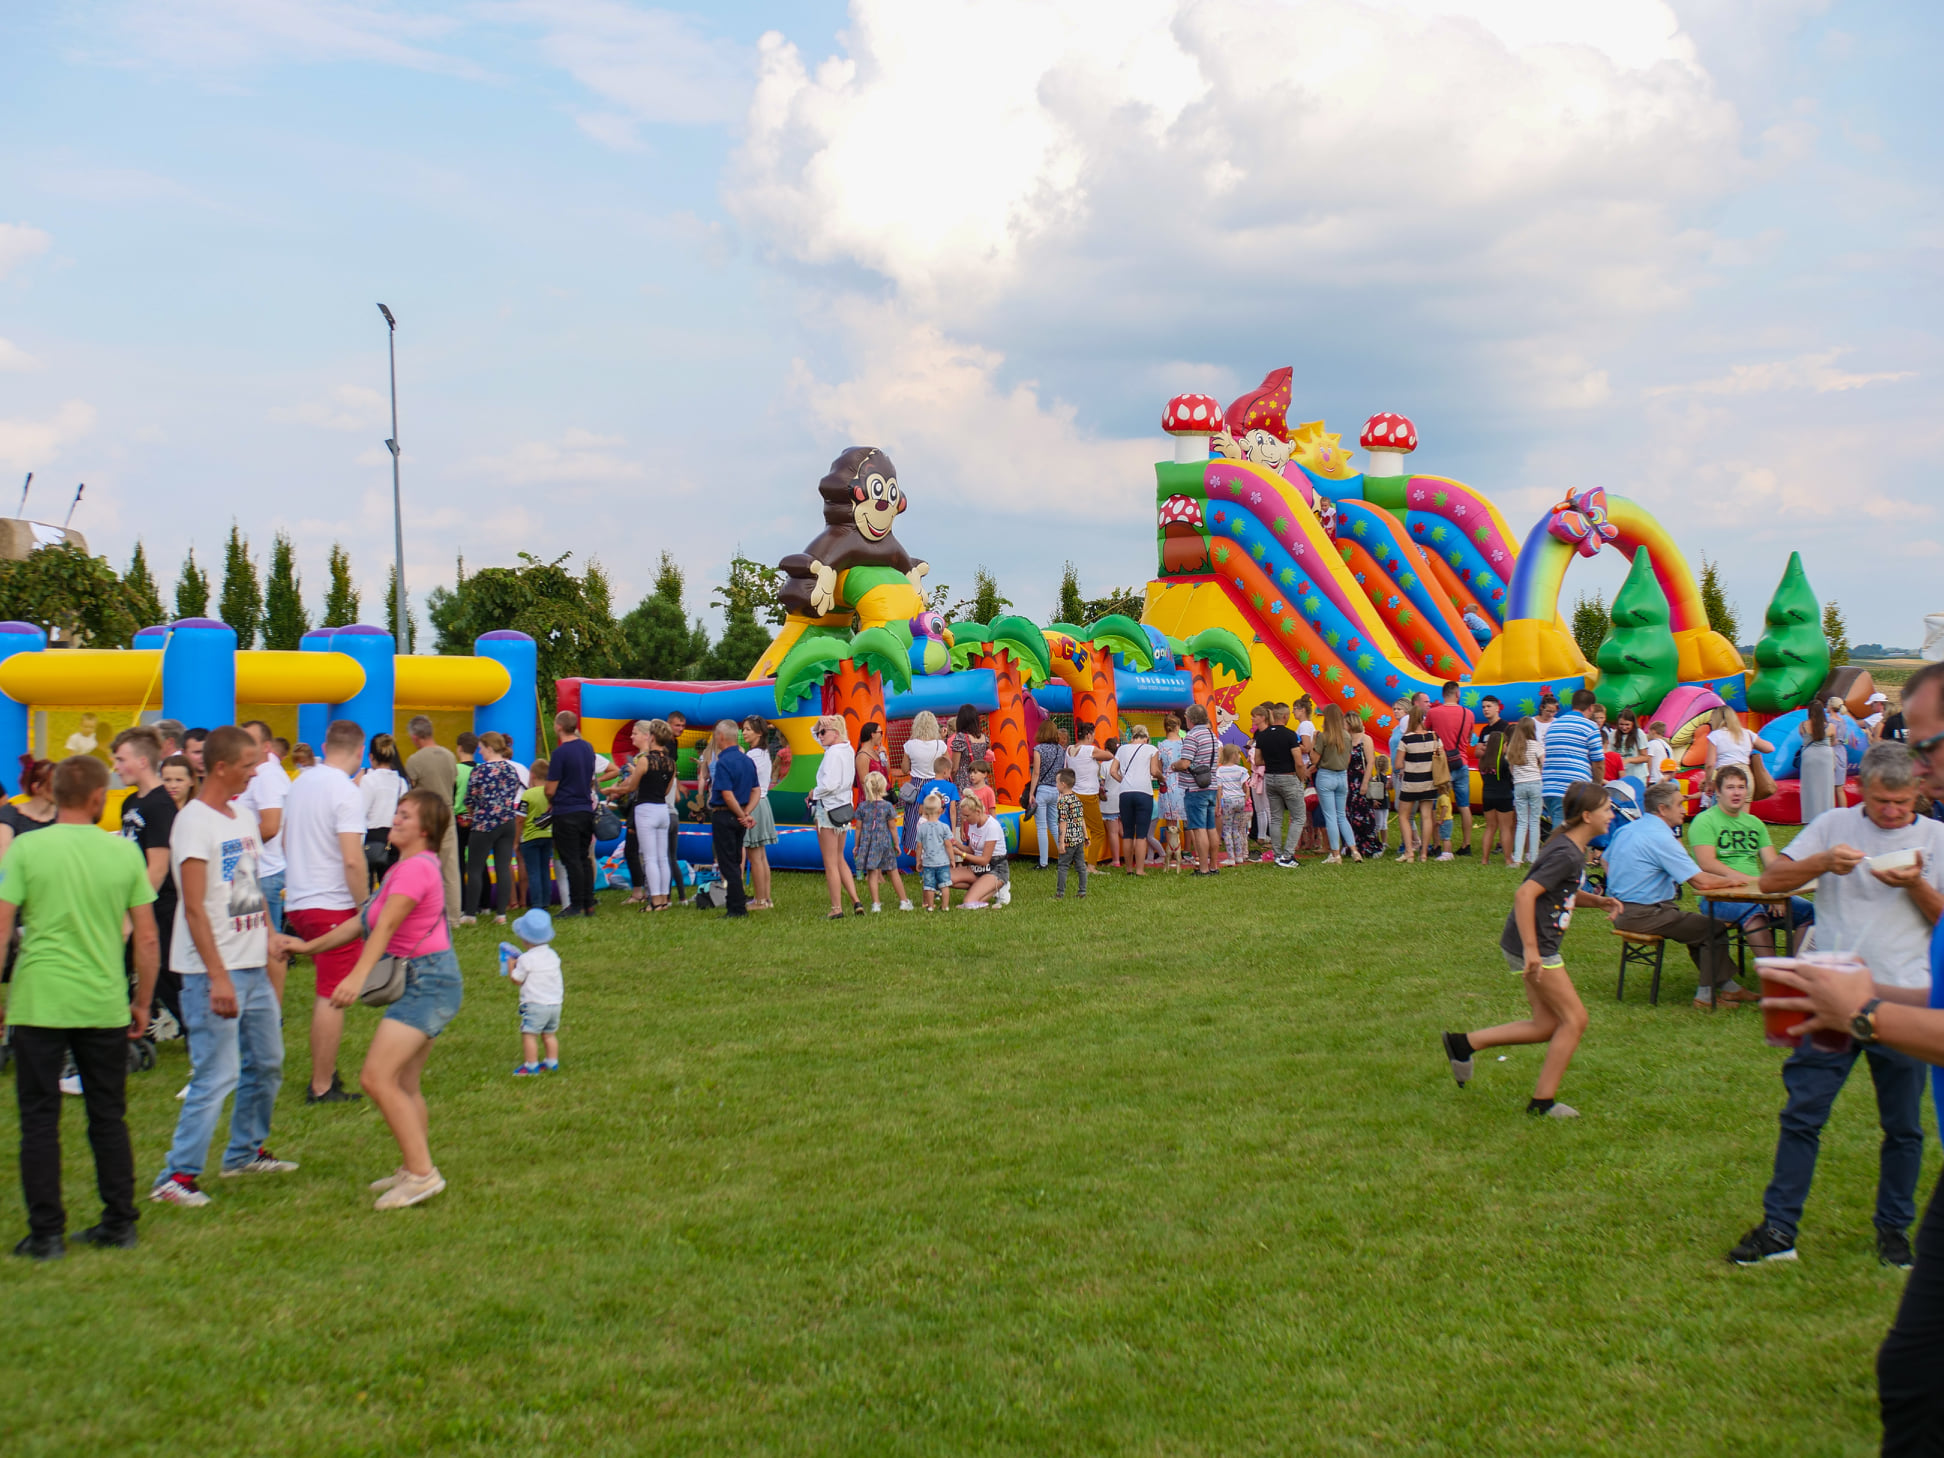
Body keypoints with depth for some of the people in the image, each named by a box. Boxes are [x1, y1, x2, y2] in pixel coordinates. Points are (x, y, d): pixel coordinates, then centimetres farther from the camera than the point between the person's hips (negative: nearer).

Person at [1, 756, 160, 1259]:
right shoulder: (124, 852, 1)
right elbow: (147, 940, 3)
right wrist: (142, 1004, 13)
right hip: (105, 1005, 2)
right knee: (109, 1117, 14)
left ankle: (47, 1233, 8)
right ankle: (119, 1223, 18)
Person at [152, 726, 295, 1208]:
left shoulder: (244, 815, 12)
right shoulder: (194, 821, -14)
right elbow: (194, 907, -18)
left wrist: (271, 943, 15)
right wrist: (218, 976, -21)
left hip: (253, 967, 9)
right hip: (214, 970, -9)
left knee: (266, 1063, 17)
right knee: (217, 1074, -9)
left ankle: (245, 1151, 33)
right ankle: (177, 1175, -1)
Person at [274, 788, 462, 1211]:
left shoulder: (417, 867, -14)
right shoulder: (404, 867, 19)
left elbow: (386, 925, -26)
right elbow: (364, 922, 22)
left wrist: (358, 975, -36)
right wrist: (309, 946, 20)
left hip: (427, 981, -11)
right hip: (423, 983, 11)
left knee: (377, 1078, -16)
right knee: (404, 1086, 15)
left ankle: (421, 1173, -15)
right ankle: (413, 1169, 23)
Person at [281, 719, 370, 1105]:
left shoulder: (301, 782, 8)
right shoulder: (346, 792, -16)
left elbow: (286, 840, 20)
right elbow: (352, 860, -22)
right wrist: (366, 908, -13)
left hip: (298, 902, 8)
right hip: (334, 905, -8)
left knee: (326, 995, 19)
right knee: (332, 997, -1)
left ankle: (323, 1072, 25)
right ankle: (322, 1087, 4)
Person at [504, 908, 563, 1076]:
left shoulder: (526, 959, -12)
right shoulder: (552, 955, 9)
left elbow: (516, 980, -6)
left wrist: (511, 966, 9)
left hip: (535, 1004, -7)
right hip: (555, 1002, 8)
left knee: (529, 1034, -3)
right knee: (550, 1034, 17)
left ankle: (530, 1065, -4)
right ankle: (552, 1061, 21)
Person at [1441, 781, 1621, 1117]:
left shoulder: (1574, 850, 11)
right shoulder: (1566, 854, -20)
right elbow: (1525, 894, -27)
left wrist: (1596, 900, 9)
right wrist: (1531, 949, -30)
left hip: (1538, 946, 10)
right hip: (1533, 947, -10)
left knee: (1548, 1026, 12)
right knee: (1574, 1019, -3)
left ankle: (1464, 1043, 15)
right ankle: (1543, 1100, 6)